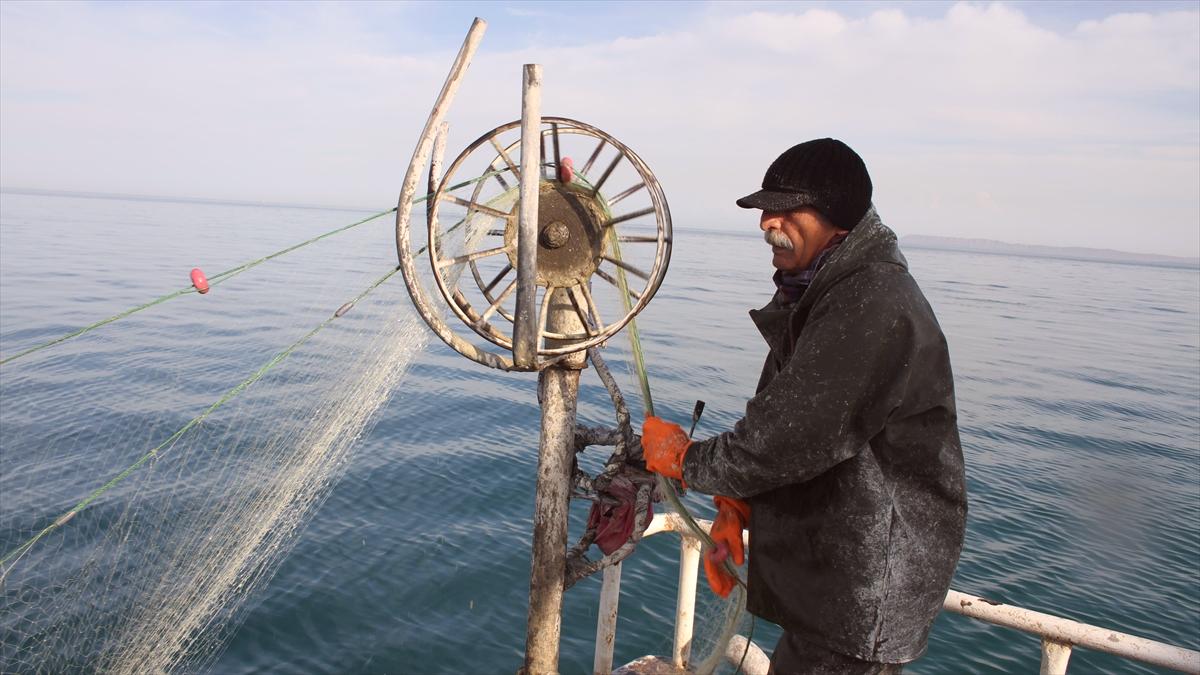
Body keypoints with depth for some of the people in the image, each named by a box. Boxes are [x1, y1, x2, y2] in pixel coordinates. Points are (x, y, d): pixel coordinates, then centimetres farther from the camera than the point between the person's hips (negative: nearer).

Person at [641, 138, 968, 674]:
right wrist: (737, 505, 2)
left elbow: (789, 438, -28)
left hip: (864, 591, -10)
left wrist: (684, 458, -12)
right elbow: (777, 418, 12)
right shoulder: (825, 295, 9)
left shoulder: (874, 308, -25)